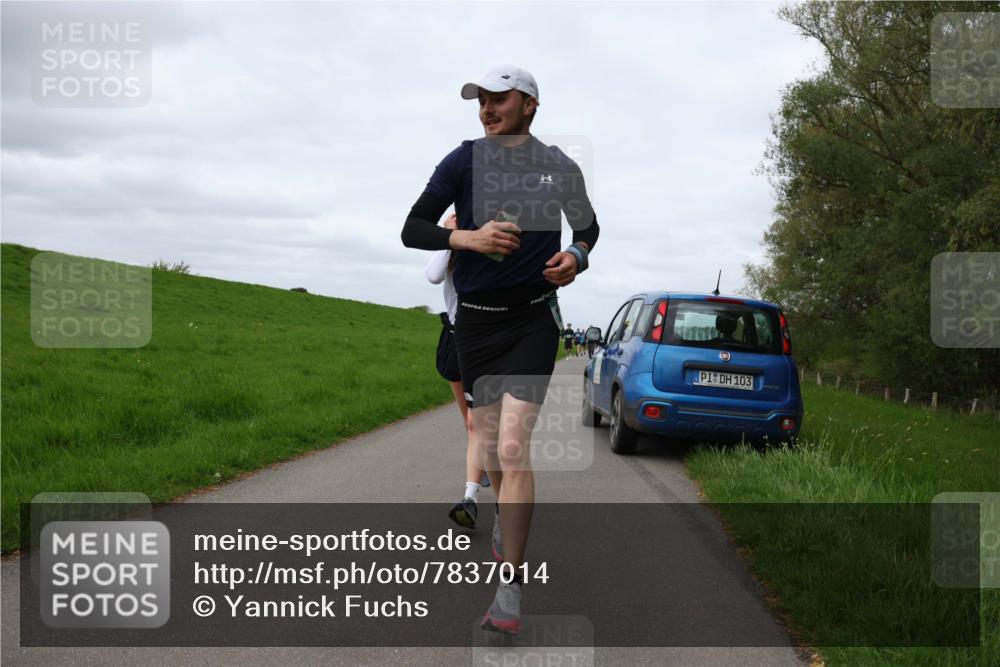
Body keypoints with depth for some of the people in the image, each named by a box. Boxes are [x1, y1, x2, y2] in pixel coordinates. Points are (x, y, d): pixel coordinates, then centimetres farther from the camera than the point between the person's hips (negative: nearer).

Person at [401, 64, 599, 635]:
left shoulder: (560, 168, 0)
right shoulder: (465, 161, -1)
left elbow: (588, 226, 18)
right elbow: (412, 230, -5)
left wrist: (576, 255, -4)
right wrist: (467, 237, -22)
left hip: (534, 318, -2)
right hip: (475, 319, 2)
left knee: (513, 448, -14)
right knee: (491, 445, 13)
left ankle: (510, 589, -10)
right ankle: (507, 514, 45)